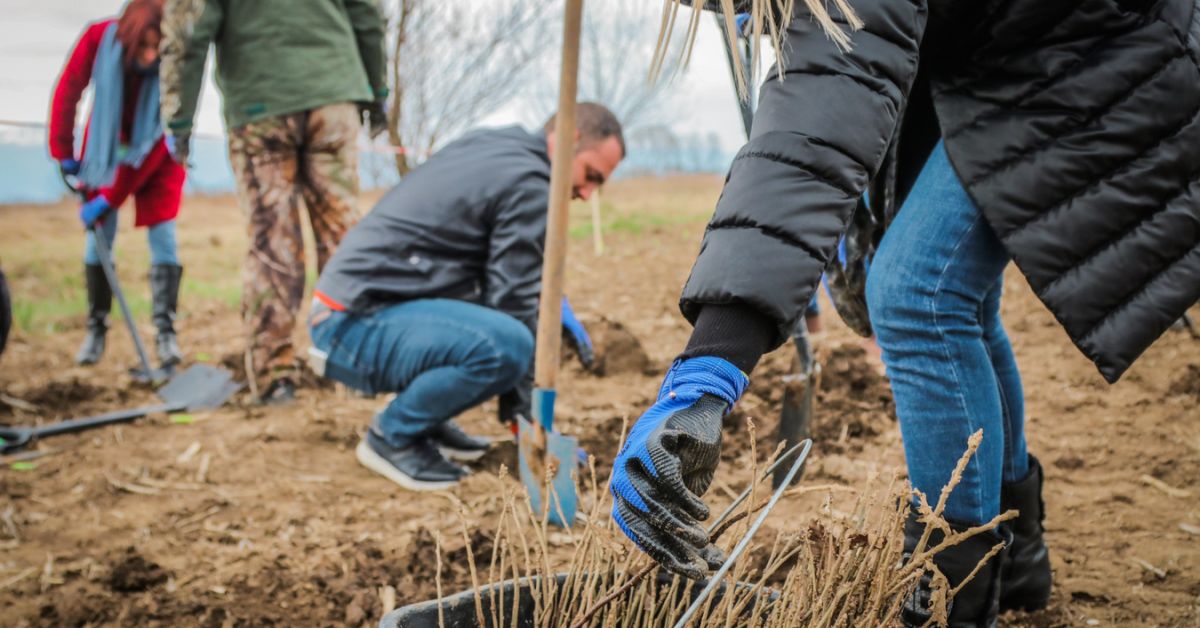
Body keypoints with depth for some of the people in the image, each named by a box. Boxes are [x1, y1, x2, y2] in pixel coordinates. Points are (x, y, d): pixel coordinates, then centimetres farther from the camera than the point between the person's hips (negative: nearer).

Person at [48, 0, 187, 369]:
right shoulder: (99, 39, -28)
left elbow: (156, 144, -27)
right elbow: (68, 92, -12)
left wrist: (109, 199, -27)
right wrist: (63, 154, -8)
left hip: (157, 154, -1)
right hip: (107, 145, 2)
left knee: (162, 234, -12)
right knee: (100, 234, -1)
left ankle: (165, 330, -10)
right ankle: (96, 328, 9)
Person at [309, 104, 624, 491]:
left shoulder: (490, 147, 16)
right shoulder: (528, 185, -13)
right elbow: (512, 303, -15)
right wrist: (526, 416, -8)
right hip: (356, 326, -10)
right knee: (506, 342, -31)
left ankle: (423, 422, 14)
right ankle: (393, 436, -9)